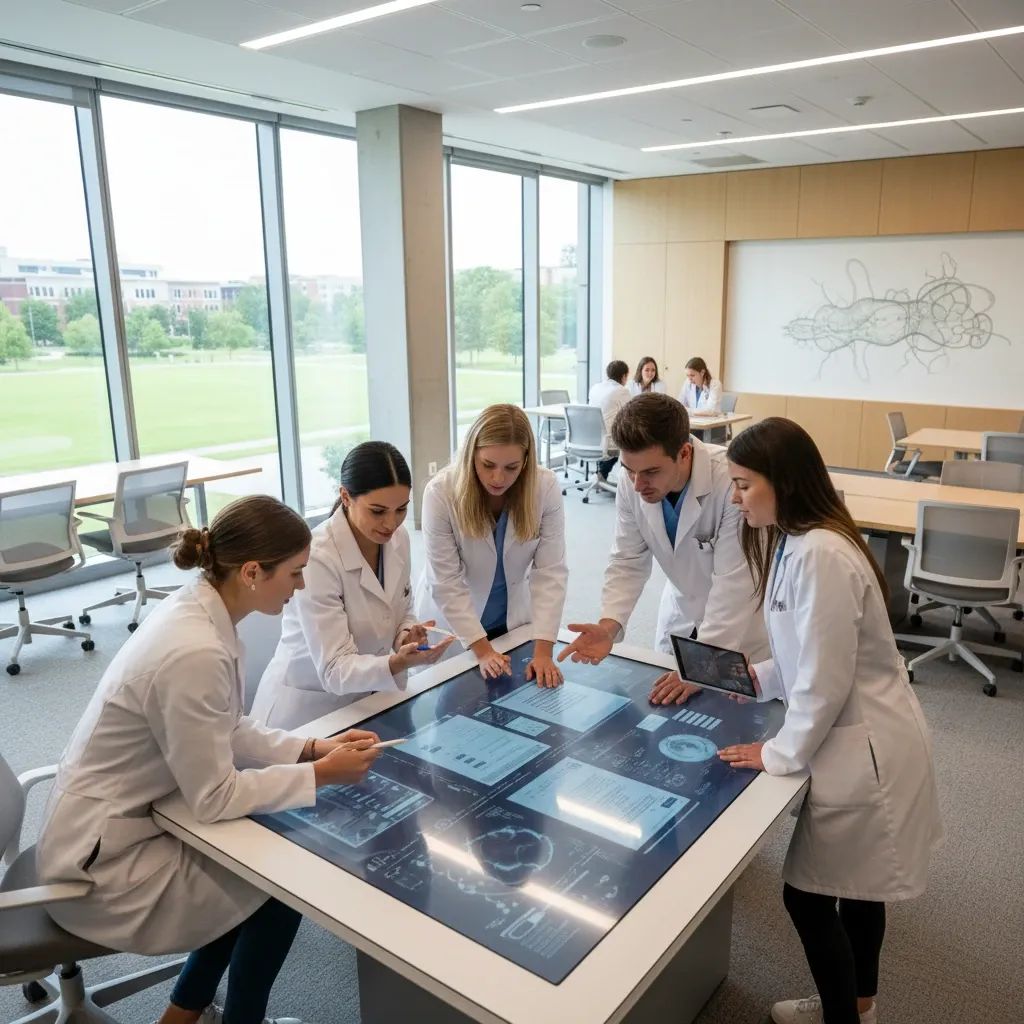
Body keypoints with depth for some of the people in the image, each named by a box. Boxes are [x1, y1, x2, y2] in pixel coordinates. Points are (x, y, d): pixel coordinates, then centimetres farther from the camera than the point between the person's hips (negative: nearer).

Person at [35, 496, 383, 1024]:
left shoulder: (194, 607, -5)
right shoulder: (195, 653, -33)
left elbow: (227, 733, 5)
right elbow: (214, 798, -24)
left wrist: (314, 747, -4)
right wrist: (321, 774, -17)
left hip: (110, 824, 8)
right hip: (101, 864, -8)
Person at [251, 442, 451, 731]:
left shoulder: (398, 539, -6)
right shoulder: (316, 558, -24)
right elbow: (334, 670, -23)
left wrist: (407, 637, -12)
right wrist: (398, 663, -38)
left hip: (370, 698, 5)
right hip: (309, 707, -4)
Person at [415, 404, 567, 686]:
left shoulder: (546, 487, -19)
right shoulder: (441, 492, -24)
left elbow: (550, 572, -19)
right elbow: (446, 583, -22)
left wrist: (543, 651, -26)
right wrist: (482, 650, -25)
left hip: (514, 619, 2)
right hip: (451, 625, -2)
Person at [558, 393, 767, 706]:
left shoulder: (733, 482, -34)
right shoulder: (632, 486, -17)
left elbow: (735, 582, -32)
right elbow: (628, 563, -11)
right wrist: (608, 625, -28)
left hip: (741, 623, -4)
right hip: (681, 613, 4)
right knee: (669, 701, 18)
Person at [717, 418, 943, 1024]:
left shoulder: (819, 554, -27)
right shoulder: (796, 541, 5)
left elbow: (825, 680, -24)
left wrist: (781, 754, -13)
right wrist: (758, 678, 4)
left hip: (864, 748, -10)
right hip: (857, 741, 10)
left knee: (808, 894, 5)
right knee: (854, 887, 25)